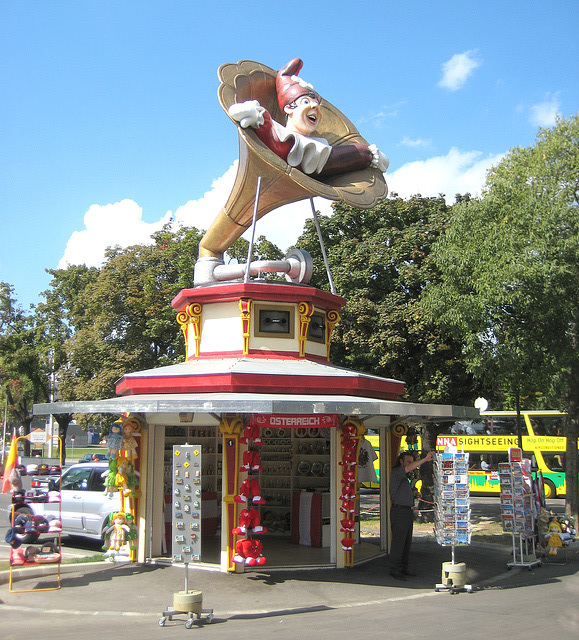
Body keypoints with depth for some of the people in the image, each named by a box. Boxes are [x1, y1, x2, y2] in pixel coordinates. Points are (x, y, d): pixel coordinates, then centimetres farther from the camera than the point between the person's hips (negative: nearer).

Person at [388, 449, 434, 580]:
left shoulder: (404, 476, 21)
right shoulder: (396, 472, -9)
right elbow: (409, 468, -29)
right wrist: (425, 459, -34)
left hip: (408, 511, 10)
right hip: (399, 510, -10)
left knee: (407, 541, 11)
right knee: (398, 541, -7)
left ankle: (404, 568, 18)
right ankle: (394, 569, -2)